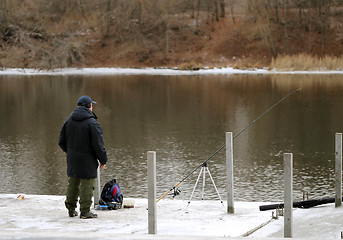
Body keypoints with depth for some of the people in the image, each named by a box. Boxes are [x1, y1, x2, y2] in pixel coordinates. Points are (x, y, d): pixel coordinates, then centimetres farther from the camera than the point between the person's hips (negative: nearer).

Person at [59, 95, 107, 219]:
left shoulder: (68, 121, 5)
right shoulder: (92, 123, -15)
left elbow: (61, 142, 11)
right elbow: (98, 144, -15)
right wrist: (103, 160, -4)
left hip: (72, 160, 6)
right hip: (87, 161, -6)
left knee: (72, 184, 16)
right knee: (87, 186, 0)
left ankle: (71, 208, 23)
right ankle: (85, 211, 1)